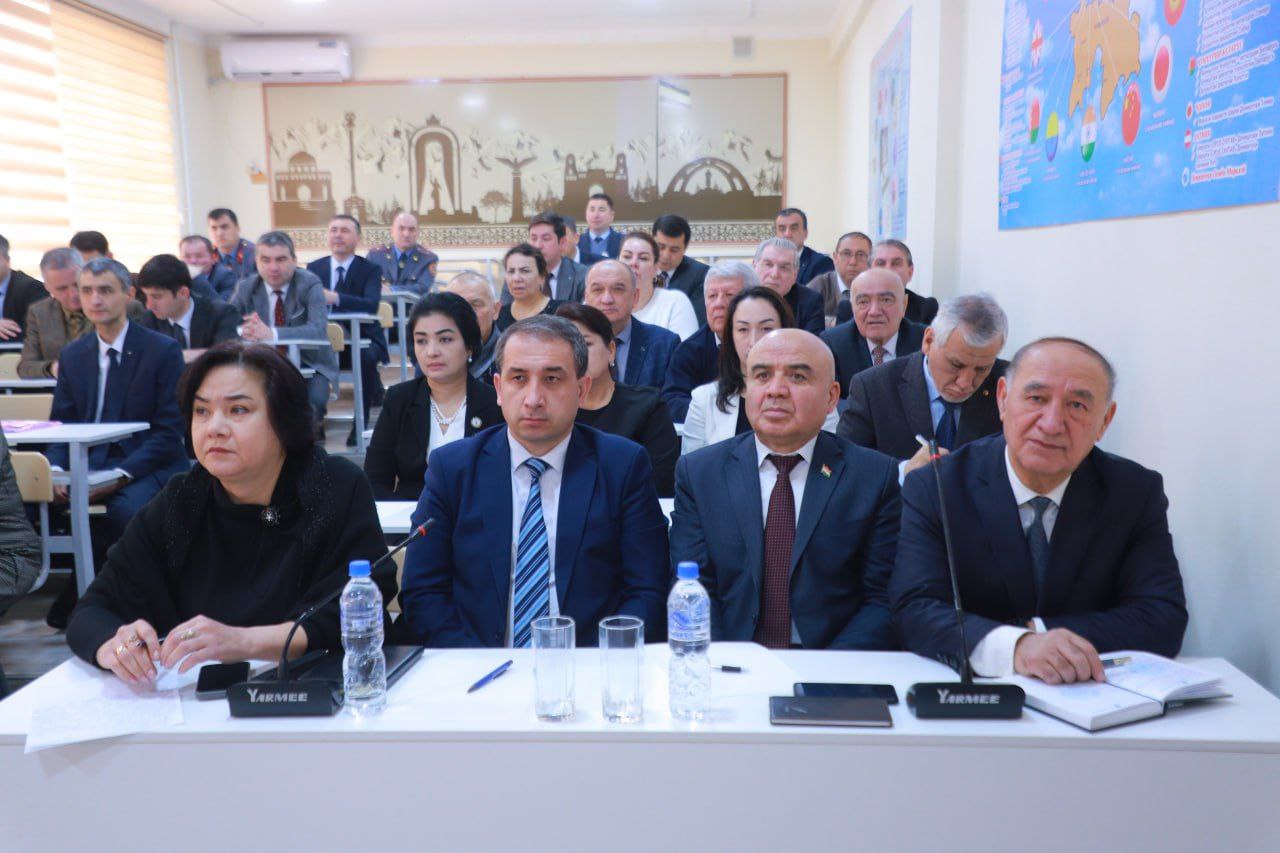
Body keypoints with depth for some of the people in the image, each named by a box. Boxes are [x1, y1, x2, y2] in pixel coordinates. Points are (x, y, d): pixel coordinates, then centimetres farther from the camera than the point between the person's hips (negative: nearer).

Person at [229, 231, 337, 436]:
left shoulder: (309, 284, -12)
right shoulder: (245, 287, 0)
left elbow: (318, 330, -28)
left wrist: (272, 334, -44)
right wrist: (242, 330, -30)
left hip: (309, 364, -3)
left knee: (314, 400, -31)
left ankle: (312, 431, 2)